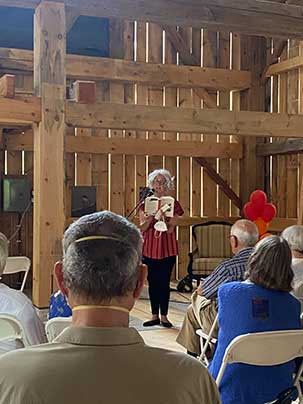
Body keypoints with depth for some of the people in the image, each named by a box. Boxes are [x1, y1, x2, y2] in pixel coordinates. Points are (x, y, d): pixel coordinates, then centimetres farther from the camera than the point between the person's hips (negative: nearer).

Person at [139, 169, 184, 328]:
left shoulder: (172, 204, 1)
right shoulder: (146, 203, 6)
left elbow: (170, 229, -6)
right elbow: (141, 227, 0)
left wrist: (163, 219, -25)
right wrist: (149, 220, -20)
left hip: (167, 249, -2)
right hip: (149, 248, 2)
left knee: (164, 282, -1)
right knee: (152, 282, 6)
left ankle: (164, 316, 7)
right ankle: (154, 316, 14)